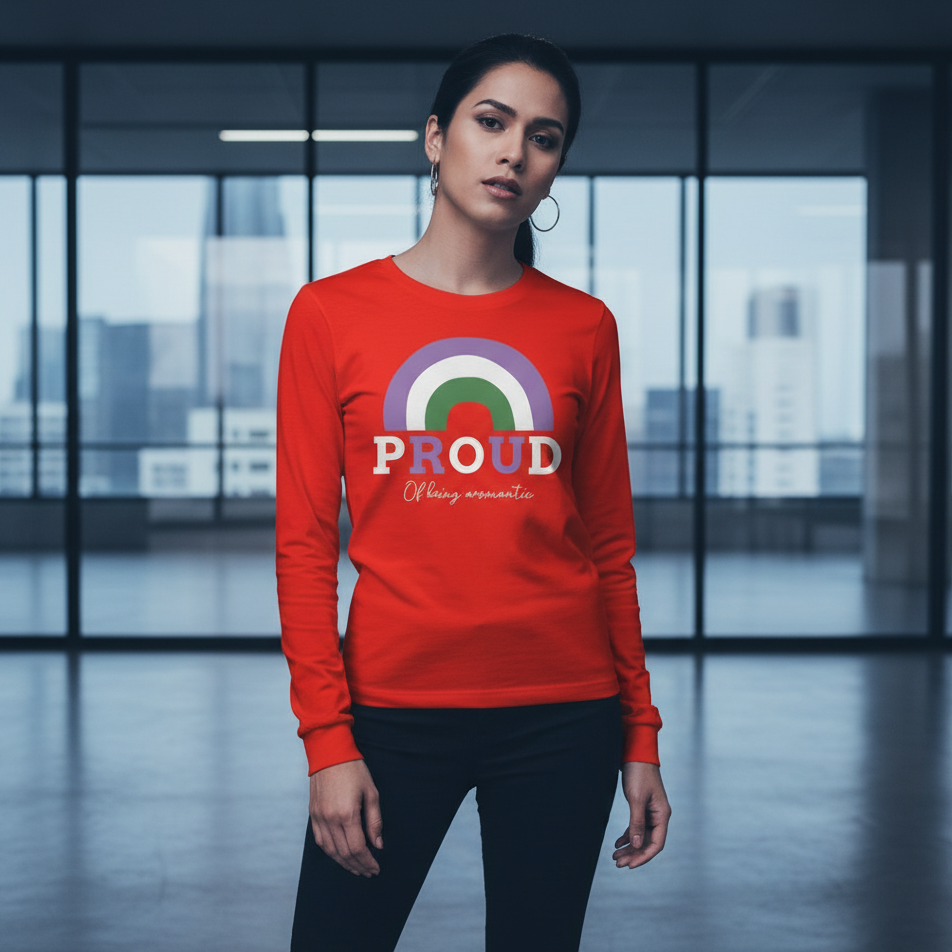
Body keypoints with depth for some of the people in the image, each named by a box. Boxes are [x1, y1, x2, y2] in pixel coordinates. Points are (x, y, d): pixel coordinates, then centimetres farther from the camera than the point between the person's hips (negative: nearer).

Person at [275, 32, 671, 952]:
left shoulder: (583, 327, 5)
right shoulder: (331, 313, 1)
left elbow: (608, 543, 8)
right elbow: (305, 543, -1)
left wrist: (640, 735, 7)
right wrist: (327, 740, -7)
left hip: (562, 713, 2)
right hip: (395, 706, -1)